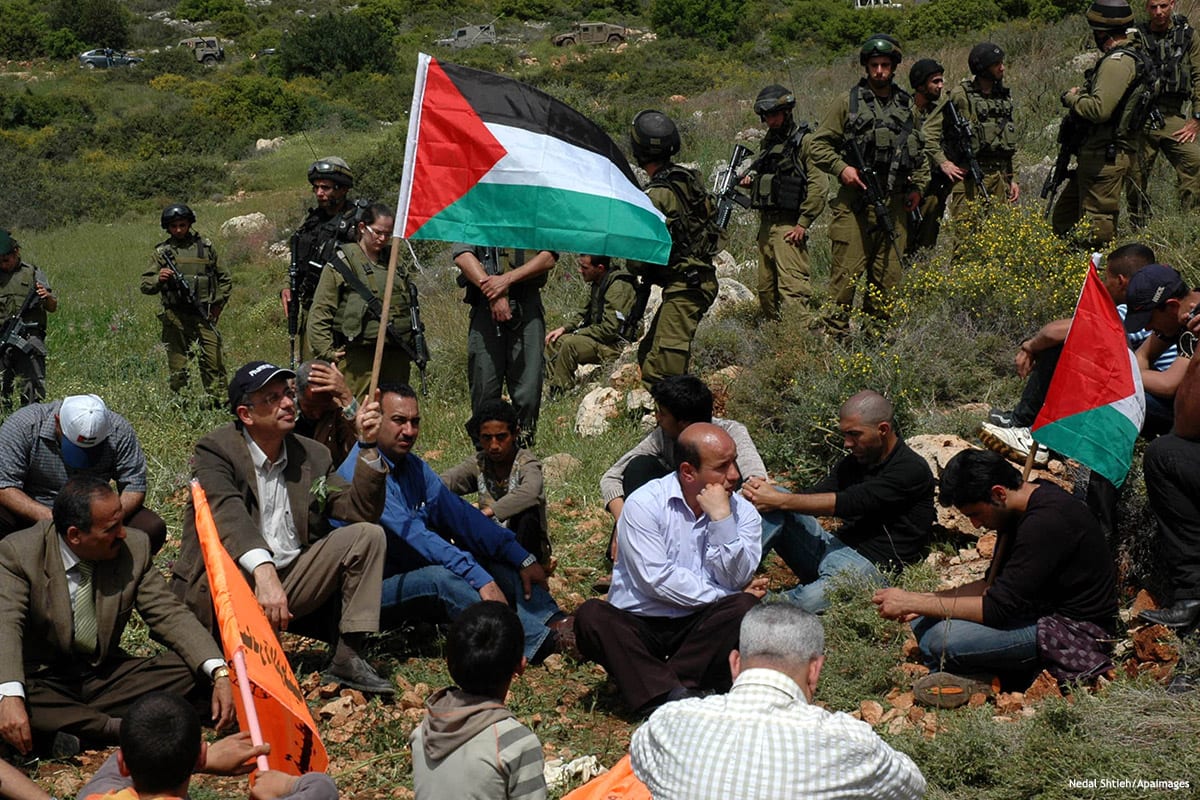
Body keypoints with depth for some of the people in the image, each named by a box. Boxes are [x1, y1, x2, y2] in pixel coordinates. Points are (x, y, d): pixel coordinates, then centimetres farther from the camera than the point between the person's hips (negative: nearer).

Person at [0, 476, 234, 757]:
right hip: (42, 684, -3)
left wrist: (219, 672, -21)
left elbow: (168, 615, -6)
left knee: (188, 669, -17)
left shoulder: (134, 546, -7)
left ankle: (70, 721, -23)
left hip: (105, 675, 3)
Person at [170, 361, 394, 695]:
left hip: (291, 581, 6)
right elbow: (227, 515, -29)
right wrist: (263, 571, -46)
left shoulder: (313, 456, 9)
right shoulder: (215, 451, -9)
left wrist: (368, 446, -10)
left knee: (367, 534, -9)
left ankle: (348, 658, -13)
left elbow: (362, 510, 3)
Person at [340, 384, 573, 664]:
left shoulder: (412, 466, 9)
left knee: (498, 556, -3)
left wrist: (522, 557, -5)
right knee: (441, 576, -34)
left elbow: (458, 513, 5)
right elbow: (413, 535, -27)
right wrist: (479, 579, -34)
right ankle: (544, 642, -40)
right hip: (375, 590, -9)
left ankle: (553, 621, -25)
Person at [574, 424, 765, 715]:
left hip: (699, 629, 2)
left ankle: (654, 690, -29)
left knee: (745, 606, -27)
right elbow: (657, 580, -15)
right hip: (638, 626, -2)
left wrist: (721, 518, -18)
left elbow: (736, 580, -11)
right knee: (590, 615, -29)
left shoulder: (743, 512, 2)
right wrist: (721, 597, -11)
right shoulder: (645, 503, -8)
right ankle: (672, 694, -41)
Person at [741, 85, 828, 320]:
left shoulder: (804, 141, -7)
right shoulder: (768, 141, 17)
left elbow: (819, 185, -13)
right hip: (766, 222, 8)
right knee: (766, 288, 11)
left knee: (792, 284, -15)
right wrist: (751, 180, 9)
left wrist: (803, 223, -16)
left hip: (789, 225, -8)